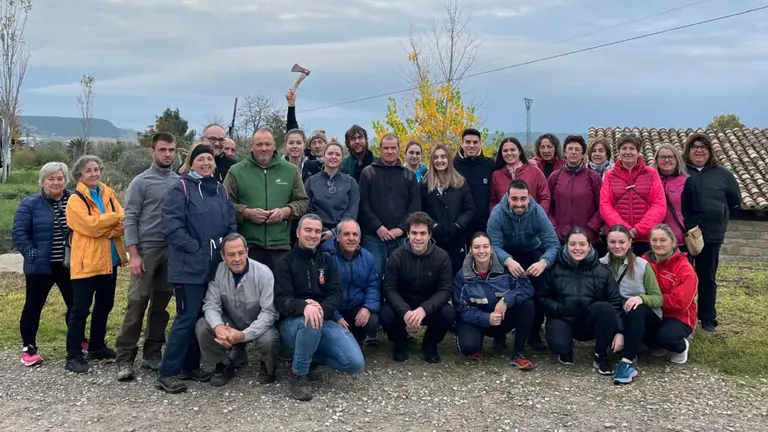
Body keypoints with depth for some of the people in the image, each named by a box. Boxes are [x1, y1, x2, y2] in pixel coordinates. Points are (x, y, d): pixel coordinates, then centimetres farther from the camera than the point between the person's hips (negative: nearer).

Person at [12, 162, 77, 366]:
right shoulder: (30, 204, -4)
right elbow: (19, 233, -5)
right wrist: (31, 254, -13)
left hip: (70, 265, 3)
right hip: (41, 266, -2)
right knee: (33, 307, 6)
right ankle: (28, 348, 19)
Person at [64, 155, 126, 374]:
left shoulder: (109, 194, 10)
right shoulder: (75, 199, -6)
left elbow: (123, 222, -1)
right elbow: (90, 225, -20)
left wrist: (104, 230, -18)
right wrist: (115, 218, -12)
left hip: (109, 259, 7)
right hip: (87, 261, -6)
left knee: (104, 305, 16)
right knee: (80, 309, -5)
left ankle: (97, 346, 30)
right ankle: (73, 356, 1)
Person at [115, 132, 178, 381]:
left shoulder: (180, 182, 8)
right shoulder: (141, 182, -2)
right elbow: (130, 219, -5)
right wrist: (133, 254, -12)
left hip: (172, 251, 4)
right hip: (146, 249, -4)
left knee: (160, 305, 9)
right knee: (136, 304, -4)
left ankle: (152, 354, 17)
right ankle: (125, 358, 2)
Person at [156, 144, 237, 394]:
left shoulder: (221, 191, 15)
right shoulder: (181, 188, -5)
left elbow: (231, 226, 16)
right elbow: (172, 226, -14)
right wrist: (196, 248, -16)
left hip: (216, 265, 7)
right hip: (190, 266, -7)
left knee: (204, 316, 11)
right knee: (188, 316, -8)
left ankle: (190, 366, 23)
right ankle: (168, 372, 0)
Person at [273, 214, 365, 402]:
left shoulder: (327, 261, 11)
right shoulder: (285, 262, -1)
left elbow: (336, 295, 0)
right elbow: (281, 300, -12)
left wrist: (321, 309, -23)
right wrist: (304, 307, -34)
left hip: (324, 320, 4)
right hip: (292, 322, -4)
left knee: (356, 363, -17)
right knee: (311, 322, -41)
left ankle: (309, 355, 9)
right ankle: (299, 375, -16)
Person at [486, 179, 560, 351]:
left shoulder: (538, 212, -20)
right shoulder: (498, 212, -22)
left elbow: (553, 244, -24)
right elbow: (494, 245, -29)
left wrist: (543, 262, -47)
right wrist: (508, 260, -51)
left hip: (532, 253, 1)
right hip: (506, 253, -1)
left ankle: (534, 331, -4)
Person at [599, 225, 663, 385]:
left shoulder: (642, 265, -6)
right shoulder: (601, 264, -2)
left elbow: (658, 298, -6)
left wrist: (641, 298, -29)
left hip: (645, 317, -1)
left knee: (637, 311, -35)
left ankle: (627, 362, -40)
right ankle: (631, 355, -19)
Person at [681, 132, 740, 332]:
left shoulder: (722, 174, 6)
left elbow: (735, 201, 16)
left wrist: (720, 218, 10)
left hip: (711, 235, 2)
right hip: (681, 234, -2)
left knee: (707, 277, 11)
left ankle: (708, 318, 20)